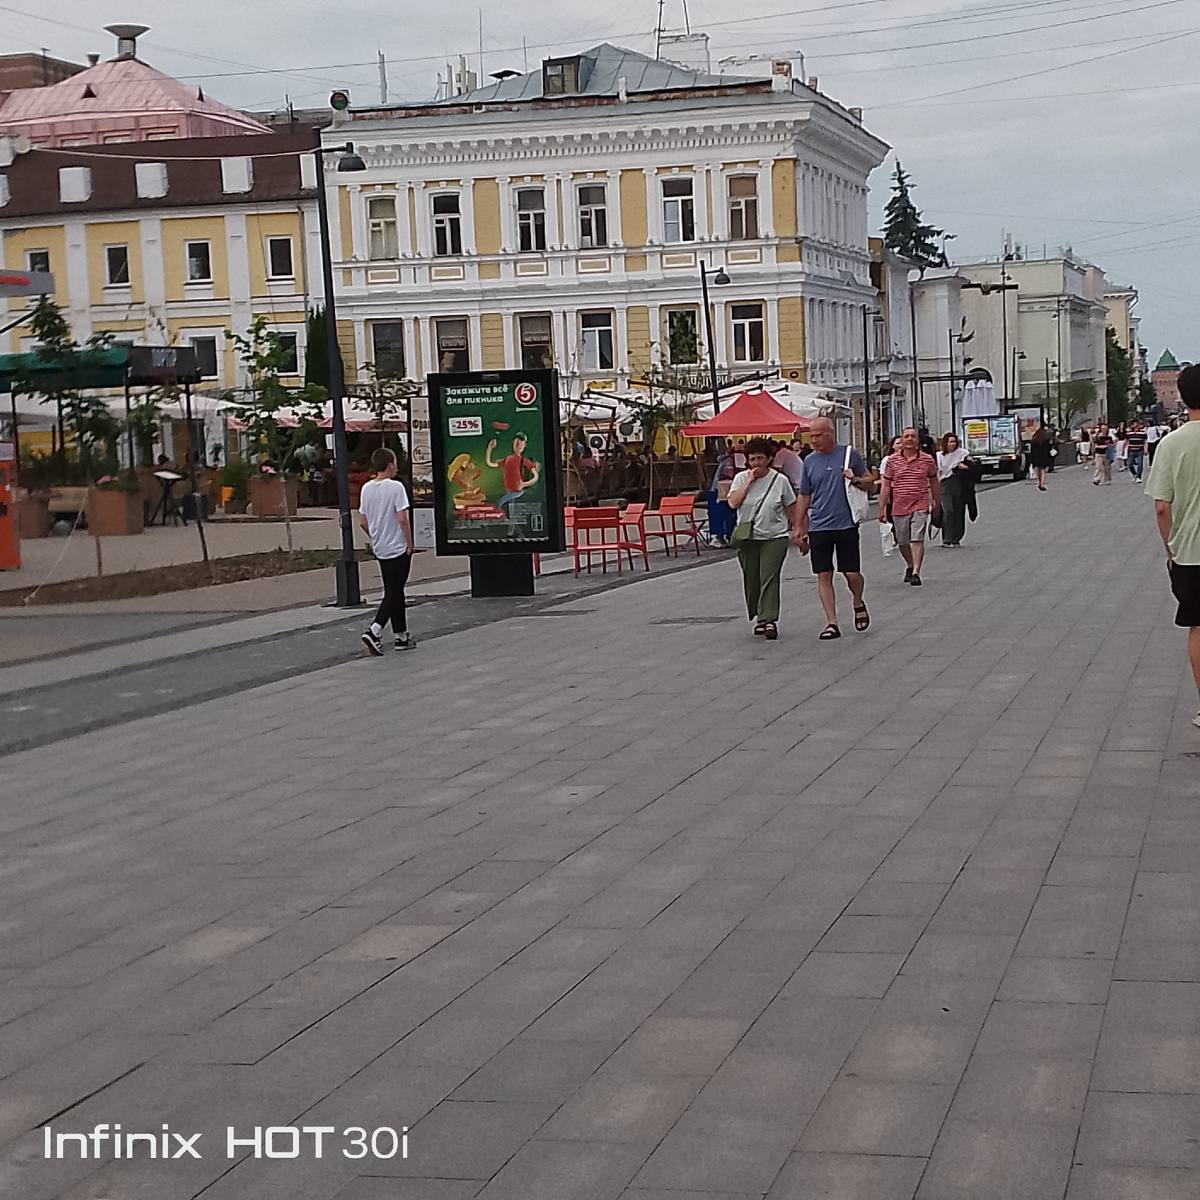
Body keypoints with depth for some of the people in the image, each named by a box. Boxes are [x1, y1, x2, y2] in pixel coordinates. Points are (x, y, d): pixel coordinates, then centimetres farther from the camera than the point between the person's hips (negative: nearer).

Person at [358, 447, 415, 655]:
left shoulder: (366, 488, 5)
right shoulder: (395, 487, -15)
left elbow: (363, 521, 9)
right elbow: (402, 519, -19)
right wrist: (409, 543, -8)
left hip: (380, 549, 7)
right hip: (398, 548, -7)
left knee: (394, 591, 14)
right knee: (394, 592, -3)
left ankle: (401, 635, 19)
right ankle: (374, 631, -16)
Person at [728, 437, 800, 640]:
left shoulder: (780, 480, -1)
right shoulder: (741, 478, 2)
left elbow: (791, 507, 7)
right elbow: (733, 502, -12)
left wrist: (796, 530, 5)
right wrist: (749, 481, -12)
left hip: (774, 537, -3)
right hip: (747, 537, 3)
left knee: (769, 578, -12)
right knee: (751, 580, 6)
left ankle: (770, 619, -15)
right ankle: (758, 616, 21)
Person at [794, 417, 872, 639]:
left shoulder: (850, 454, 0)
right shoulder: (809, 461, 6)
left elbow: (869, 482, 9)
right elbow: (803, 497, 13)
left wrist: (856, 480, -13)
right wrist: (798, 528, 10)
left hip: (846, 525, -2)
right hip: (819, 527, 2)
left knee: (852, 573, -1)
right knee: (824, 576, -1)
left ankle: (858, 604, 29)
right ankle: (831, 623, 4)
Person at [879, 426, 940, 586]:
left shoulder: (927, 460, 3)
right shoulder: (892, 460, 3)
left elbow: (934, 483, 16)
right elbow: (886, 486, 6)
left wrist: (937, 504, 22)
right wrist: (882, 509, 3)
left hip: (920, 506, -2)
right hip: (899, 507, 2)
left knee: (918, 539, -15)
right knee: (902, 542, 12)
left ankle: (916, 572, -17)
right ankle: (910, 565, 37)